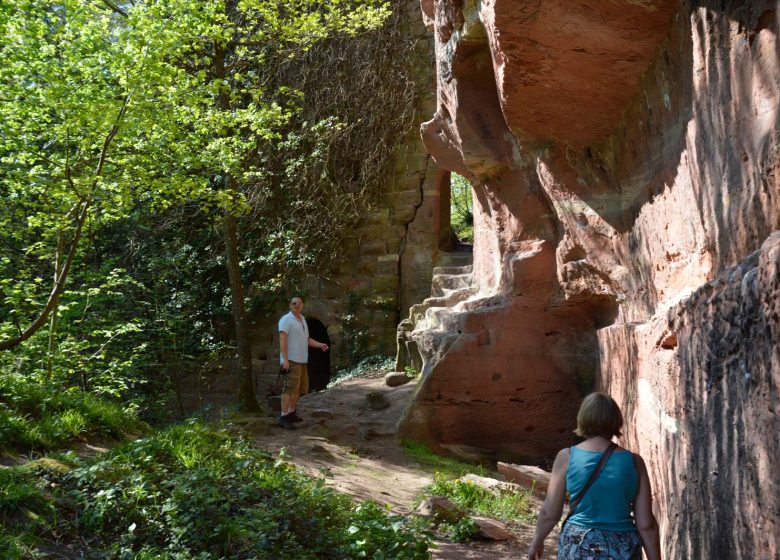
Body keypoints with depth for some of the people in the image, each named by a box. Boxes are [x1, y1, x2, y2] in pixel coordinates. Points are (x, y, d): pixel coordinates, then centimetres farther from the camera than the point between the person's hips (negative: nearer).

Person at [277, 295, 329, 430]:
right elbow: (282, 340, -17)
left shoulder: (302, 320, 18)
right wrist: (285, 359, -26)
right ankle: (283, 418, -17)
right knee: (290, 388, -16)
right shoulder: (286, 319, -9)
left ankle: (291, 414, 25)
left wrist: (321, 345, 3)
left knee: (301, 388, 14)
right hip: (291, 360, -9)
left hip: (301, 360, 9)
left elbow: (307, 340, 20)